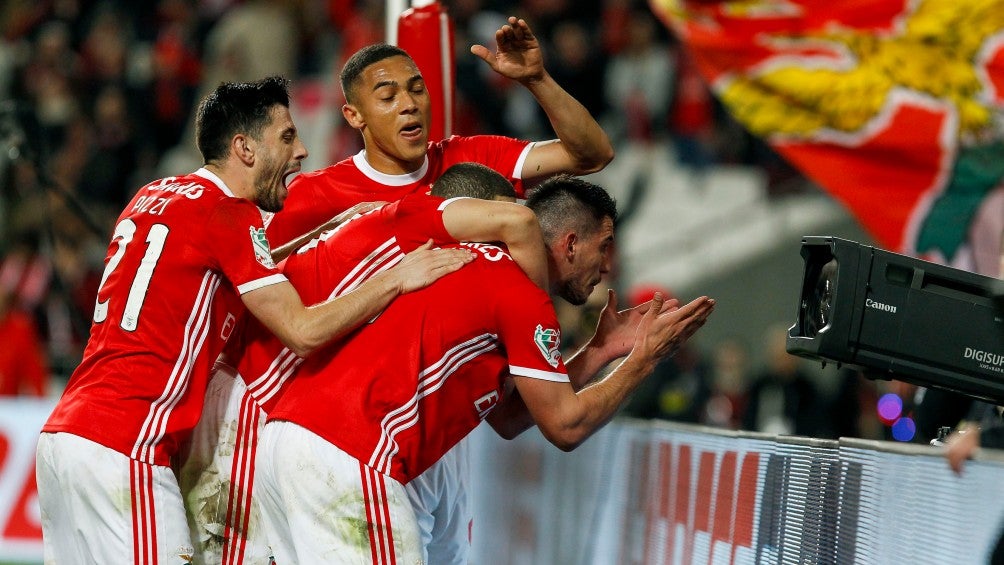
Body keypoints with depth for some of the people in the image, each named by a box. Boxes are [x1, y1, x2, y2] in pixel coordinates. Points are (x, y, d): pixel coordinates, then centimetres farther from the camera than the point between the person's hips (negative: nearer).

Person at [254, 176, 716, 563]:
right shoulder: (525, 297, -3)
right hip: (348, 458, -10)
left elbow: (508, 420, 29)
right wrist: (643, 358, 13)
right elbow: (565, 426, 2)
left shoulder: (475, 266, 25)